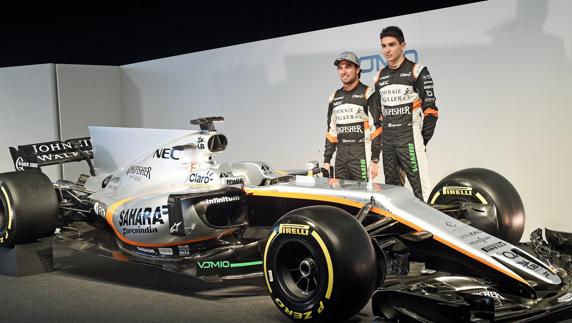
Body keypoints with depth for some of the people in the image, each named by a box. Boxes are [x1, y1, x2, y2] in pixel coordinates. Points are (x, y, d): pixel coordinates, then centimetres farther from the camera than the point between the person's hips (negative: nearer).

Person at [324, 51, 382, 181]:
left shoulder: (368, 94, -4)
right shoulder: (335, 97, 14)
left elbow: (376, 128, -8)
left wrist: (374, 160, -13)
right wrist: (326, 160, 13)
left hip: (362, 155, -5)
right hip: (341, 155, 6)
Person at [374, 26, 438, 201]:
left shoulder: (417, 71, -4)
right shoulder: (380, 77, 14)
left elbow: (429, 108, -6)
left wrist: (423, 140, -8)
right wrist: (380, 139, 12)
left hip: (410, 137, -6)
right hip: (387, 140, 6)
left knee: (420, 187, -11)